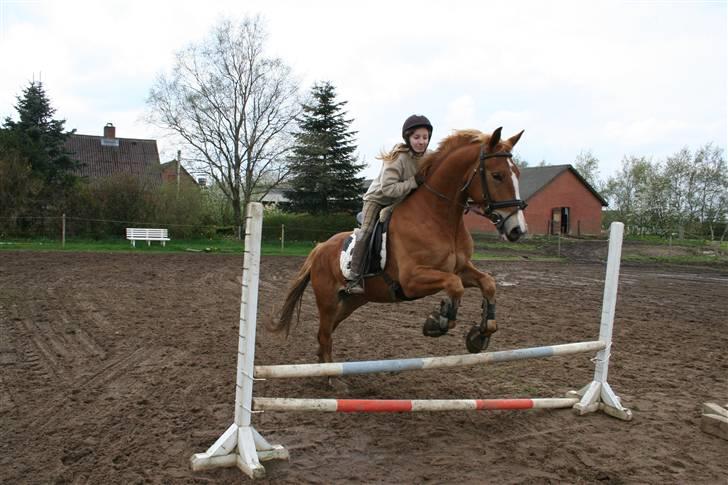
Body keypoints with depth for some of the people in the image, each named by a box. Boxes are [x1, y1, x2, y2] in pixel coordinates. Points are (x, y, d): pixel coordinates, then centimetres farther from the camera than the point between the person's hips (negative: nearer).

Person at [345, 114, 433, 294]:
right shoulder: (398, 158, -29)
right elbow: (387, 188, -36)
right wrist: (414, 182, -36)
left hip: (402, 202, 7)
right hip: (378, 199, -7)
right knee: (366, 231, -21)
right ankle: (355, 279, -23)